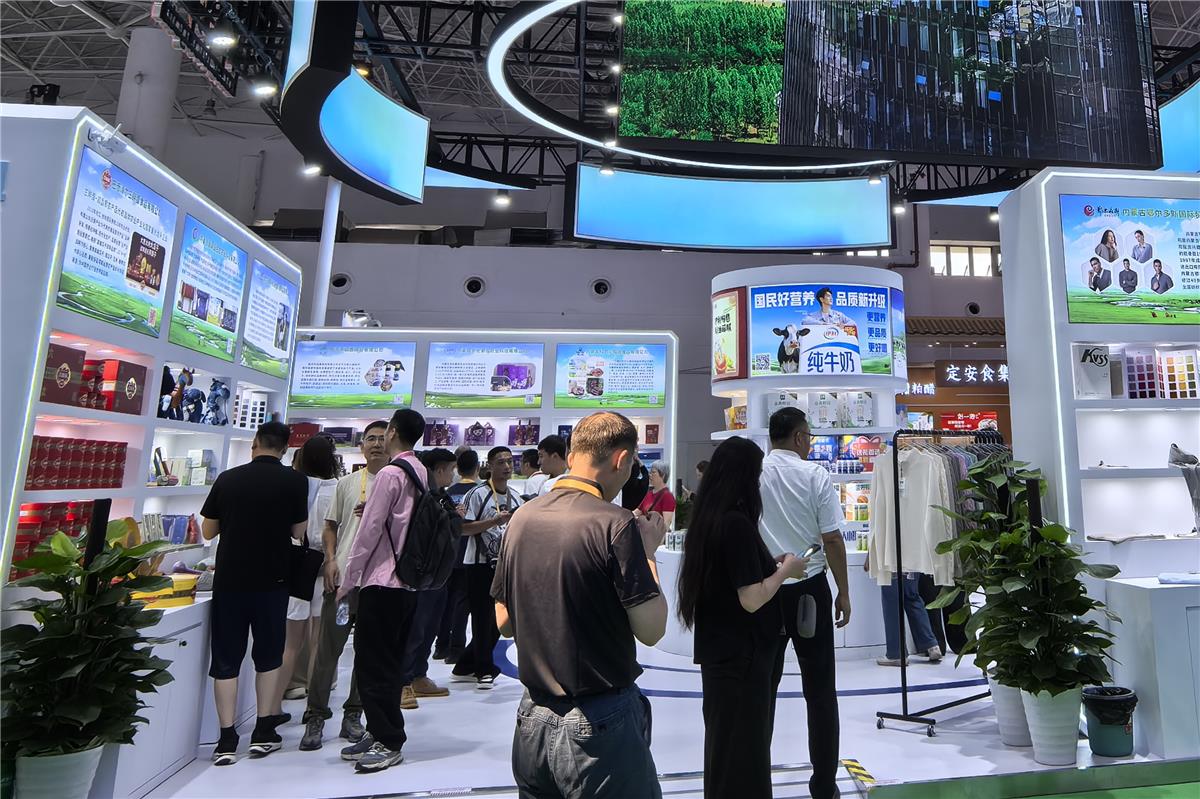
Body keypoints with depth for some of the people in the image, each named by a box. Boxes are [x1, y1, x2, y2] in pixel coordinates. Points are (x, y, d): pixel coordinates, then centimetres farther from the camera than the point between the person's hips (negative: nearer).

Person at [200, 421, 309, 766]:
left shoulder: (227, 478, -2)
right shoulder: (294, 480, -8)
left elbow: (208, 531, 7)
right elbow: (298, 532, -1)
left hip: (229, 579, 1)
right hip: (272, 580, -1)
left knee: (226, 658, 9)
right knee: (268, 655, 13)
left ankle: (227, 740, 11)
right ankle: (263, 733, 20)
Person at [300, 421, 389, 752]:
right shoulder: (346, 483, 8)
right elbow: (330, 526, 10)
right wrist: (331, 560, -2)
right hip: (343, 575, 1)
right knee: (328, 647, 4)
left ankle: (353, 715, 25)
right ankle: (316, 716, 18)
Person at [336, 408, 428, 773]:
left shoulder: (390, 474, -15)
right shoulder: (421, 473, 9)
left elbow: (370, 530, -15)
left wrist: (347, 581, -7)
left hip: (382, 581, -9)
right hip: (409, 581, 9)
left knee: (373, 664, 2)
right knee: (389, 663, 17)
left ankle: (387, 742, 10)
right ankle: (381, 734, 28)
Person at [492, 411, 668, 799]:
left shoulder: (521, 518, -1)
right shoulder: (615, 523, -20)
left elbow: (504, 622, 8)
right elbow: (651, 629, -17)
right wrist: (648, 548, -5)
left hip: (532, 721, 6)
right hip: (601, 724, -6)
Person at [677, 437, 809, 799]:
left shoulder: (707, 517, 3)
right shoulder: (737, 523, -23)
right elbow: (752, 599, -24)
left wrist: (769, 563, 9)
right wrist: (785, 570, -9)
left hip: (719, 648, 9)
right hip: (741, 652, -9)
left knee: (725, 740, 24)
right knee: (743, 744, 9)